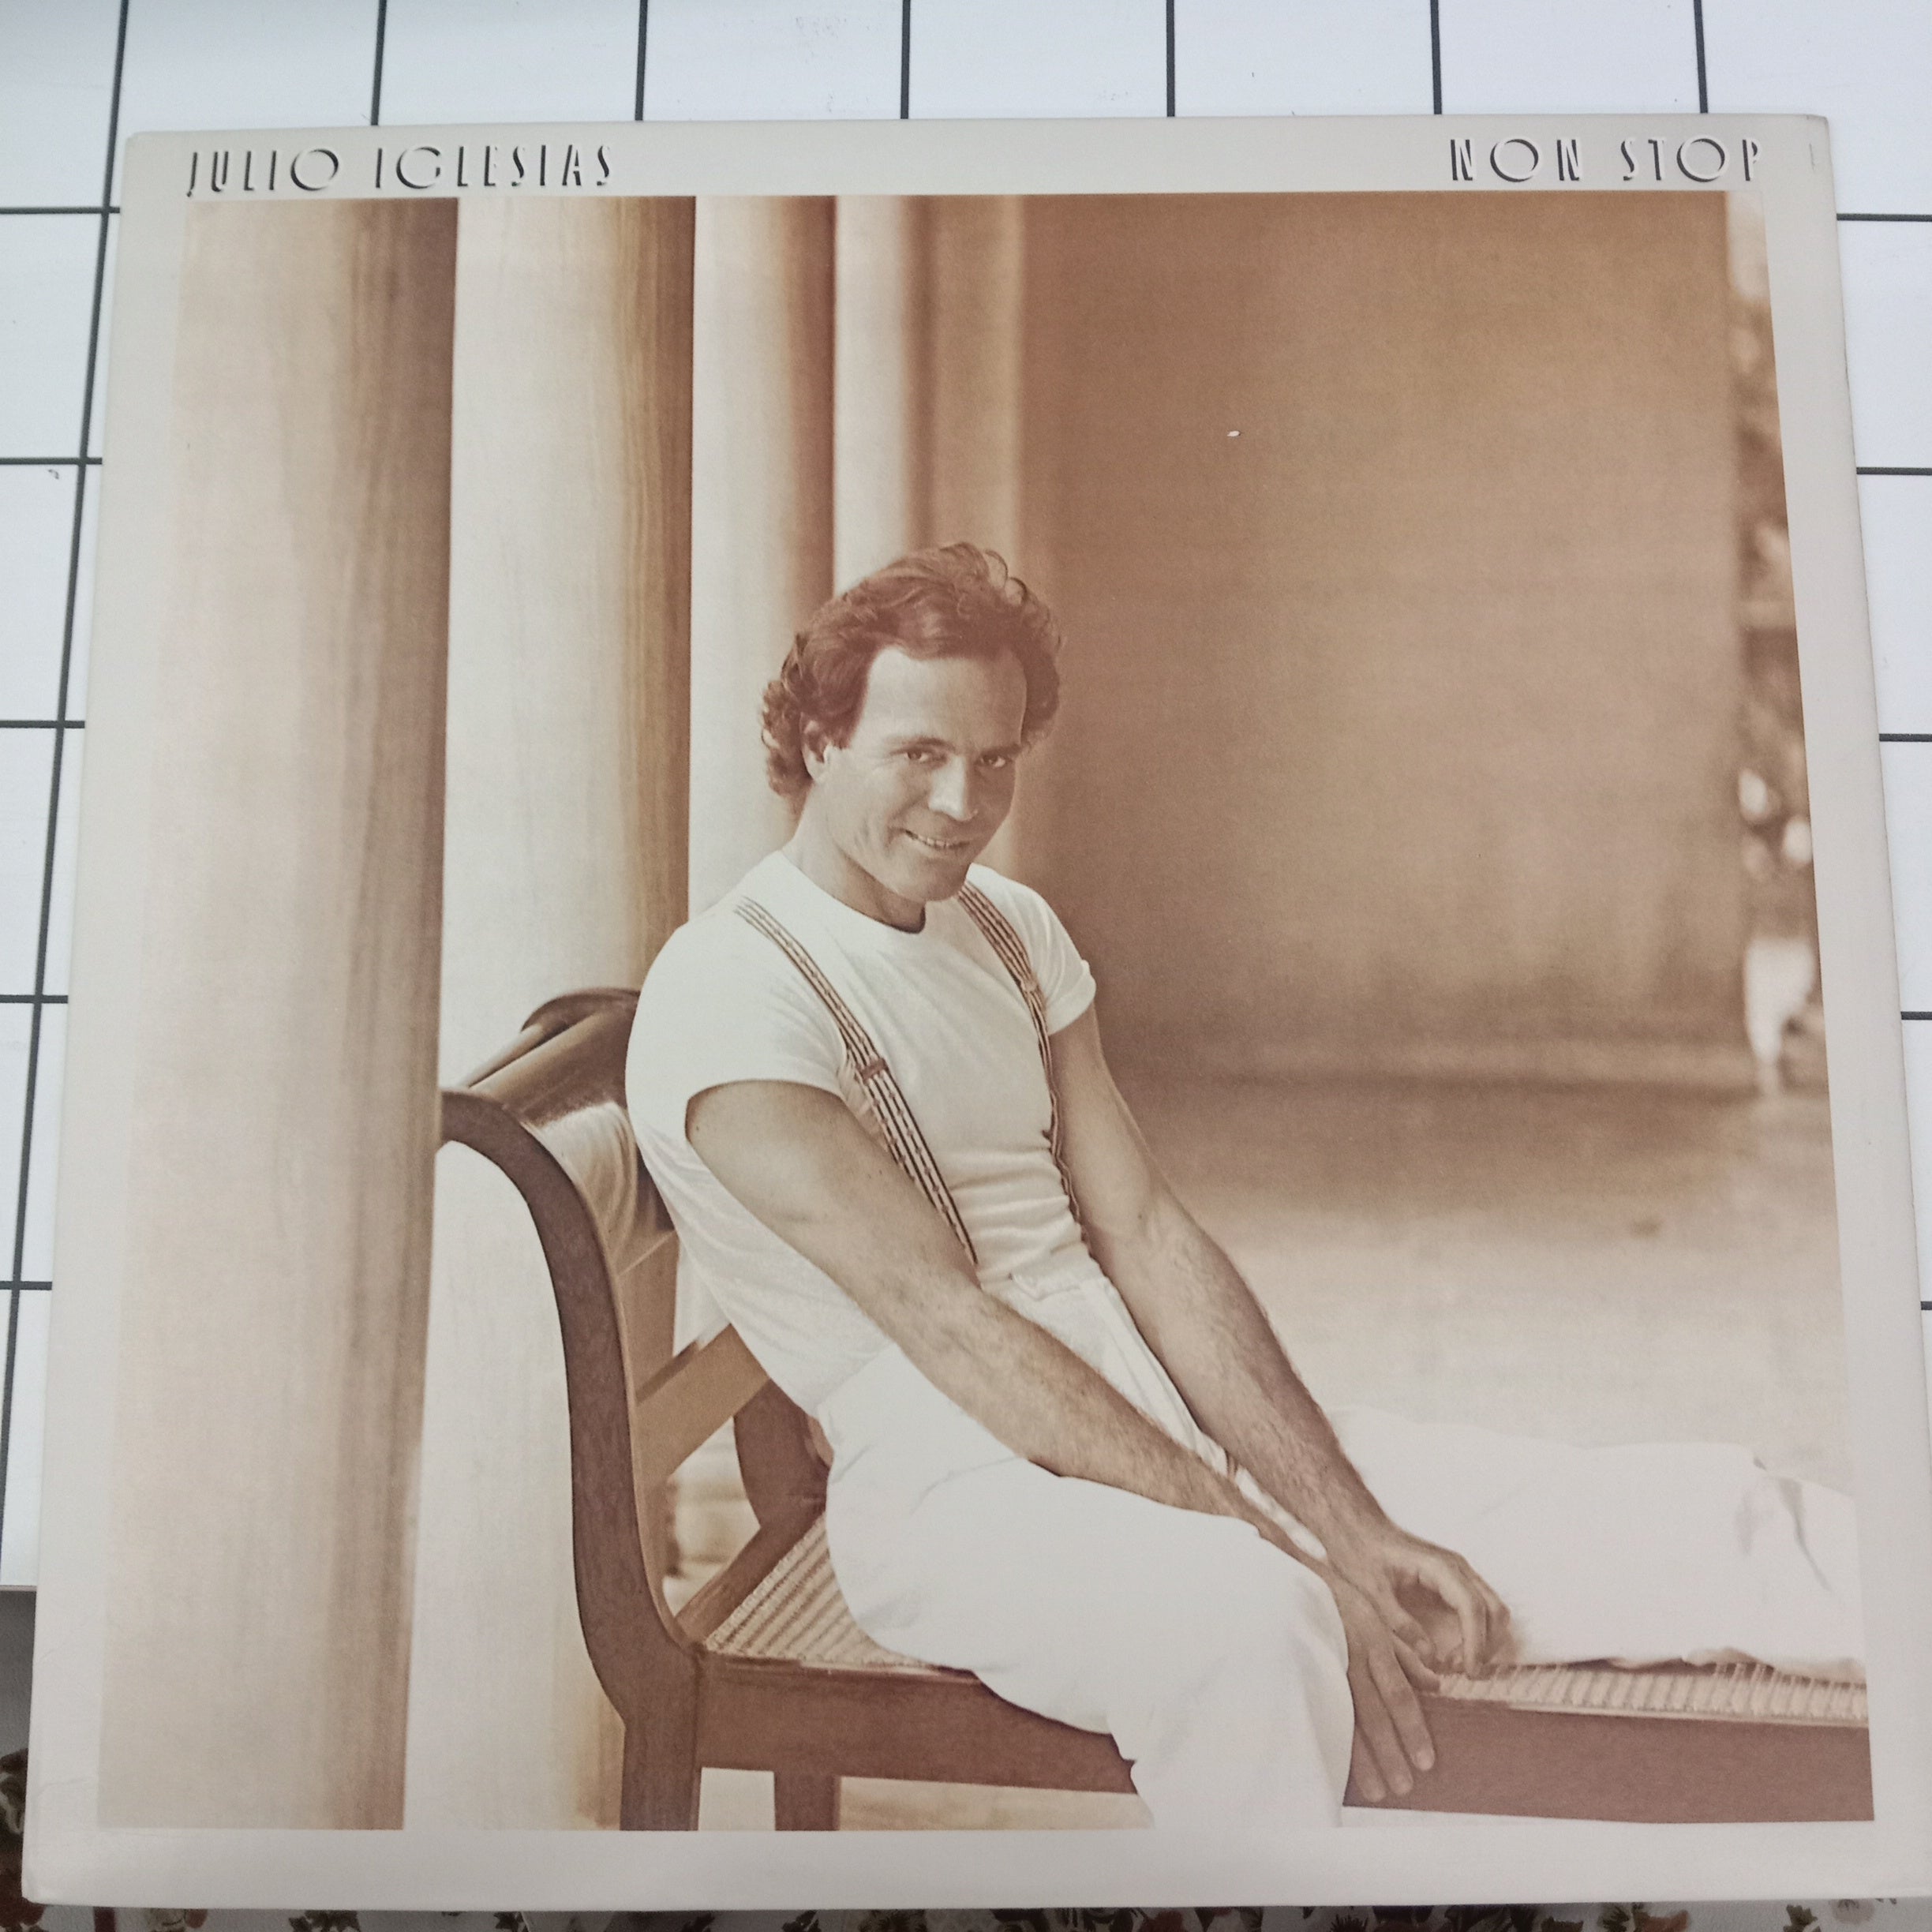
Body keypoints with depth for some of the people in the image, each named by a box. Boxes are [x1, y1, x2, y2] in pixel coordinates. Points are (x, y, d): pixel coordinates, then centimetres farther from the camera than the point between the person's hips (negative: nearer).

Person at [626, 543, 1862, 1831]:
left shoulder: (1011, 930, 11)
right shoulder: (728, 991, -12)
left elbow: (1150, 1240, 4)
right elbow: (952, 1325, -19)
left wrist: (1356, 1529, -7)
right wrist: (1287, 1558, -21)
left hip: (1166, 1421, 6)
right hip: (958, 1484, -6)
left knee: (1694, 1521, -3)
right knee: (1247, 1617, -39)